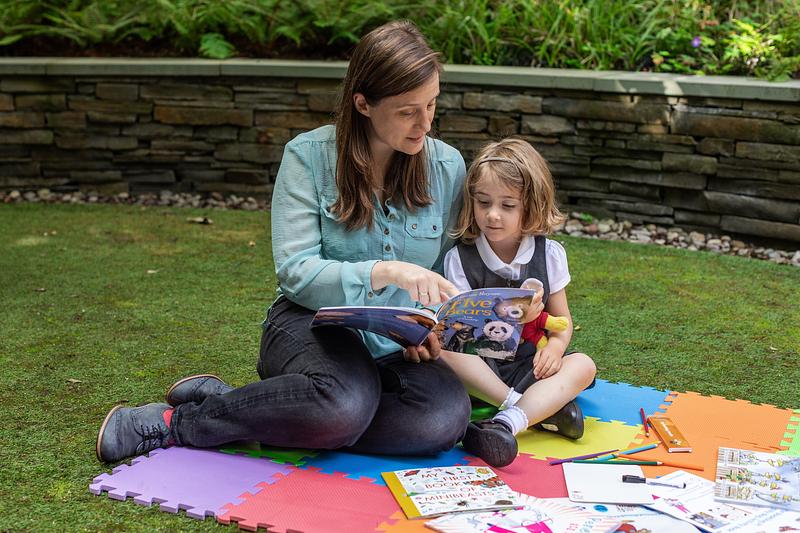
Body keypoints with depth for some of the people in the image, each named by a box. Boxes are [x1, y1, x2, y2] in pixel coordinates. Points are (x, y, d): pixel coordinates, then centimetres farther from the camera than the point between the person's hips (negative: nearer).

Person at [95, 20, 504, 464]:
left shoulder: (448, 166, 3)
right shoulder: (309, 156, -7)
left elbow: (448, 276, 9)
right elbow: (295, 271, -14)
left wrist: (432, 328, -12)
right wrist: (385, 272, -28)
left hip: (397, 345, 4)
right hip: (312, 323, -4)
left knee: (447, 415, -31)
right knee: (345, 403, -40)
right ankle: (175, 422, -16)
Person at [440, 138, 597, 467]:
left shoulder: (549, 255, 2)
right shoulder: (459, 258, -5)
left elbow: (561, 319, 8)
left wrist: (555, 346, -16)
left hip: (529, 366, 2)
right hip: (481, 369, -2)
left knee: (582, 365, -24)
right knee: (442, 346, -31)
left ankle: (508, 422, -42)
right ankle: (543, 408, -34)